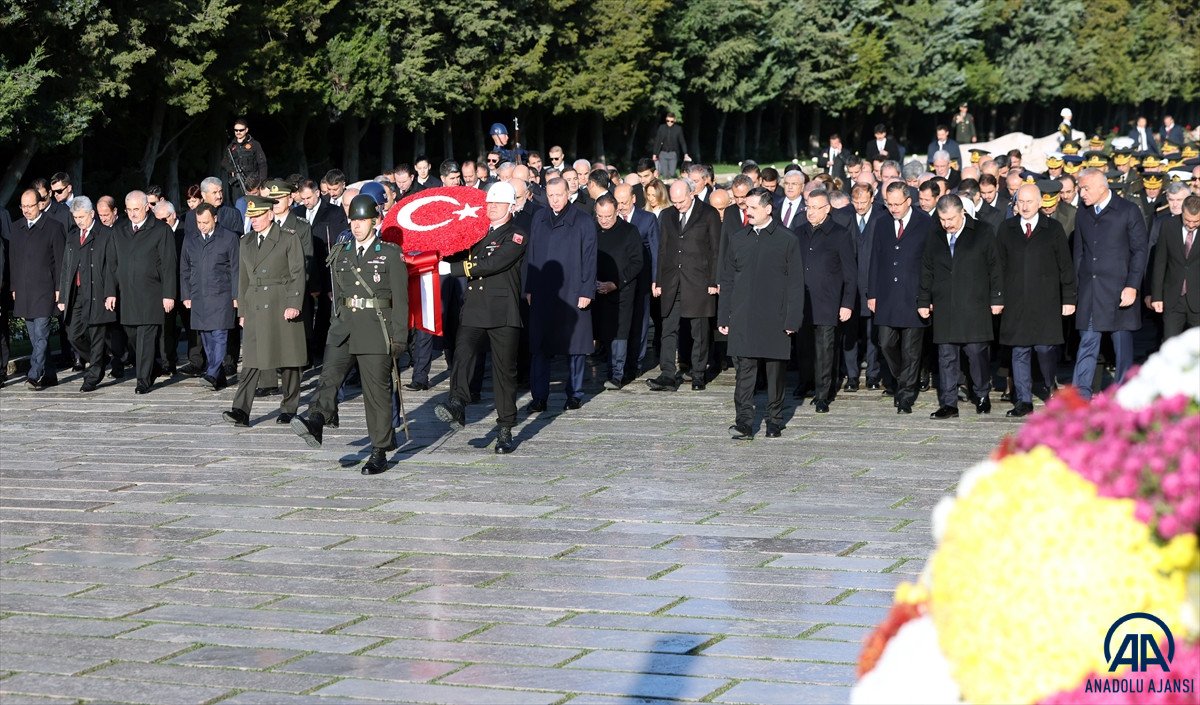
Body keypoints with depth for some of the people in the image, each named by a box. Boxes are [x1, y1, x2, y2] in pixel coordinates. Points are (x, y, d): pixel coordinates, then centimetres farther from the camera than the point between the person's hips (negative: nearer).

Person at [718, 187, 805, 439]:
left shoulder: (787, 241, 1)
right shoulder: (737, 240, 10)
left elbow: (795, 284, 0)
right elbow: (727, 281, 12)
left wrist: (792, 320, -6)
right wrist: (724, 318, 7)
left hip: (775, 320, -2)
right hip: (743, 321, 2)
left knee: (776, 373, 6)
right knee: (744, 371, -5)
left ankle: (774, 422, 18)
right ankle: (744, 423, -6)